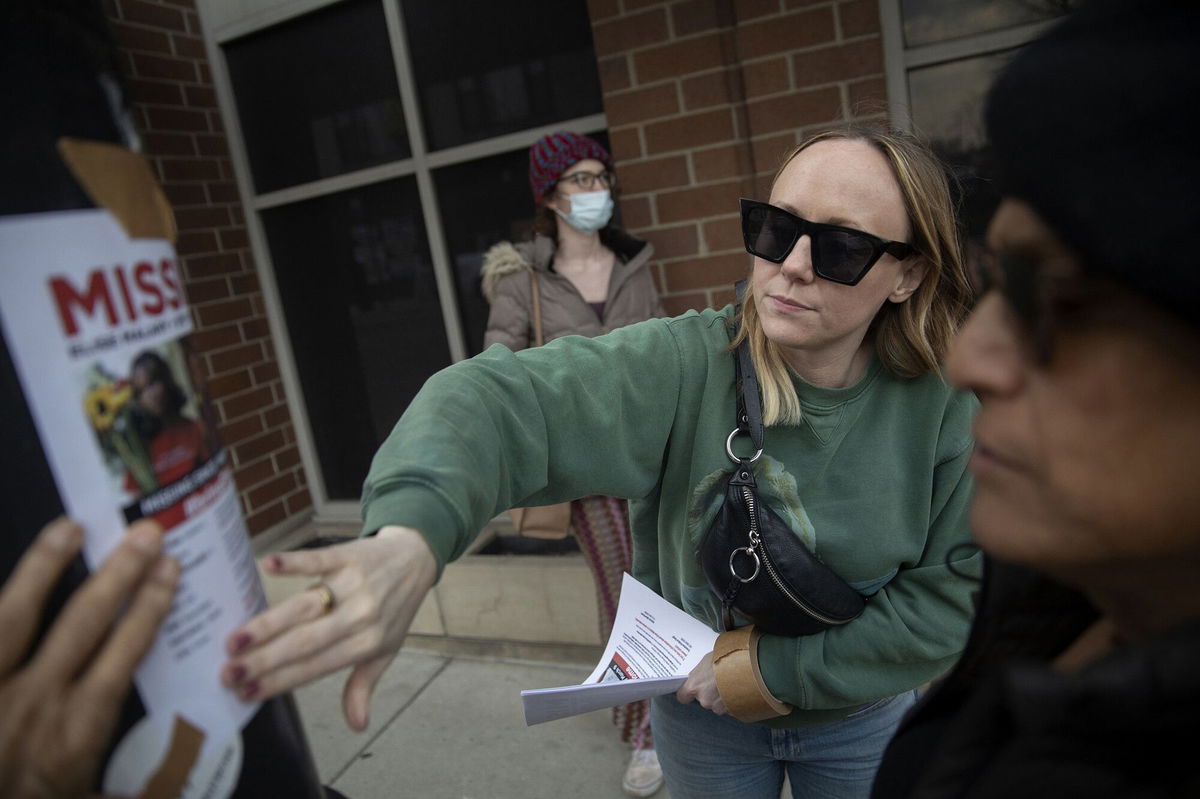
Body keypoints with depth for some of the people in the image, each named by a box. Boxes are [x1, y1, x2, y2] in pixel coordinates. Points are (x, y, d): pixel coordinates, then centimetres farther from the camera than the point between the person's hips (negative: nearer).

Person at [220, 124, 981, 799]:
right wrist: (410, 539, -60)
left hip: (859, 716, 1)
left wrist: (787, 671, -17)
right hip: (701, 709, -1)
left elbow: (953, 594, -14)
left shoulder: (948, 408, -19)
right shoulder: (685, 364, -26)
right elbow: (503, 397, -41)